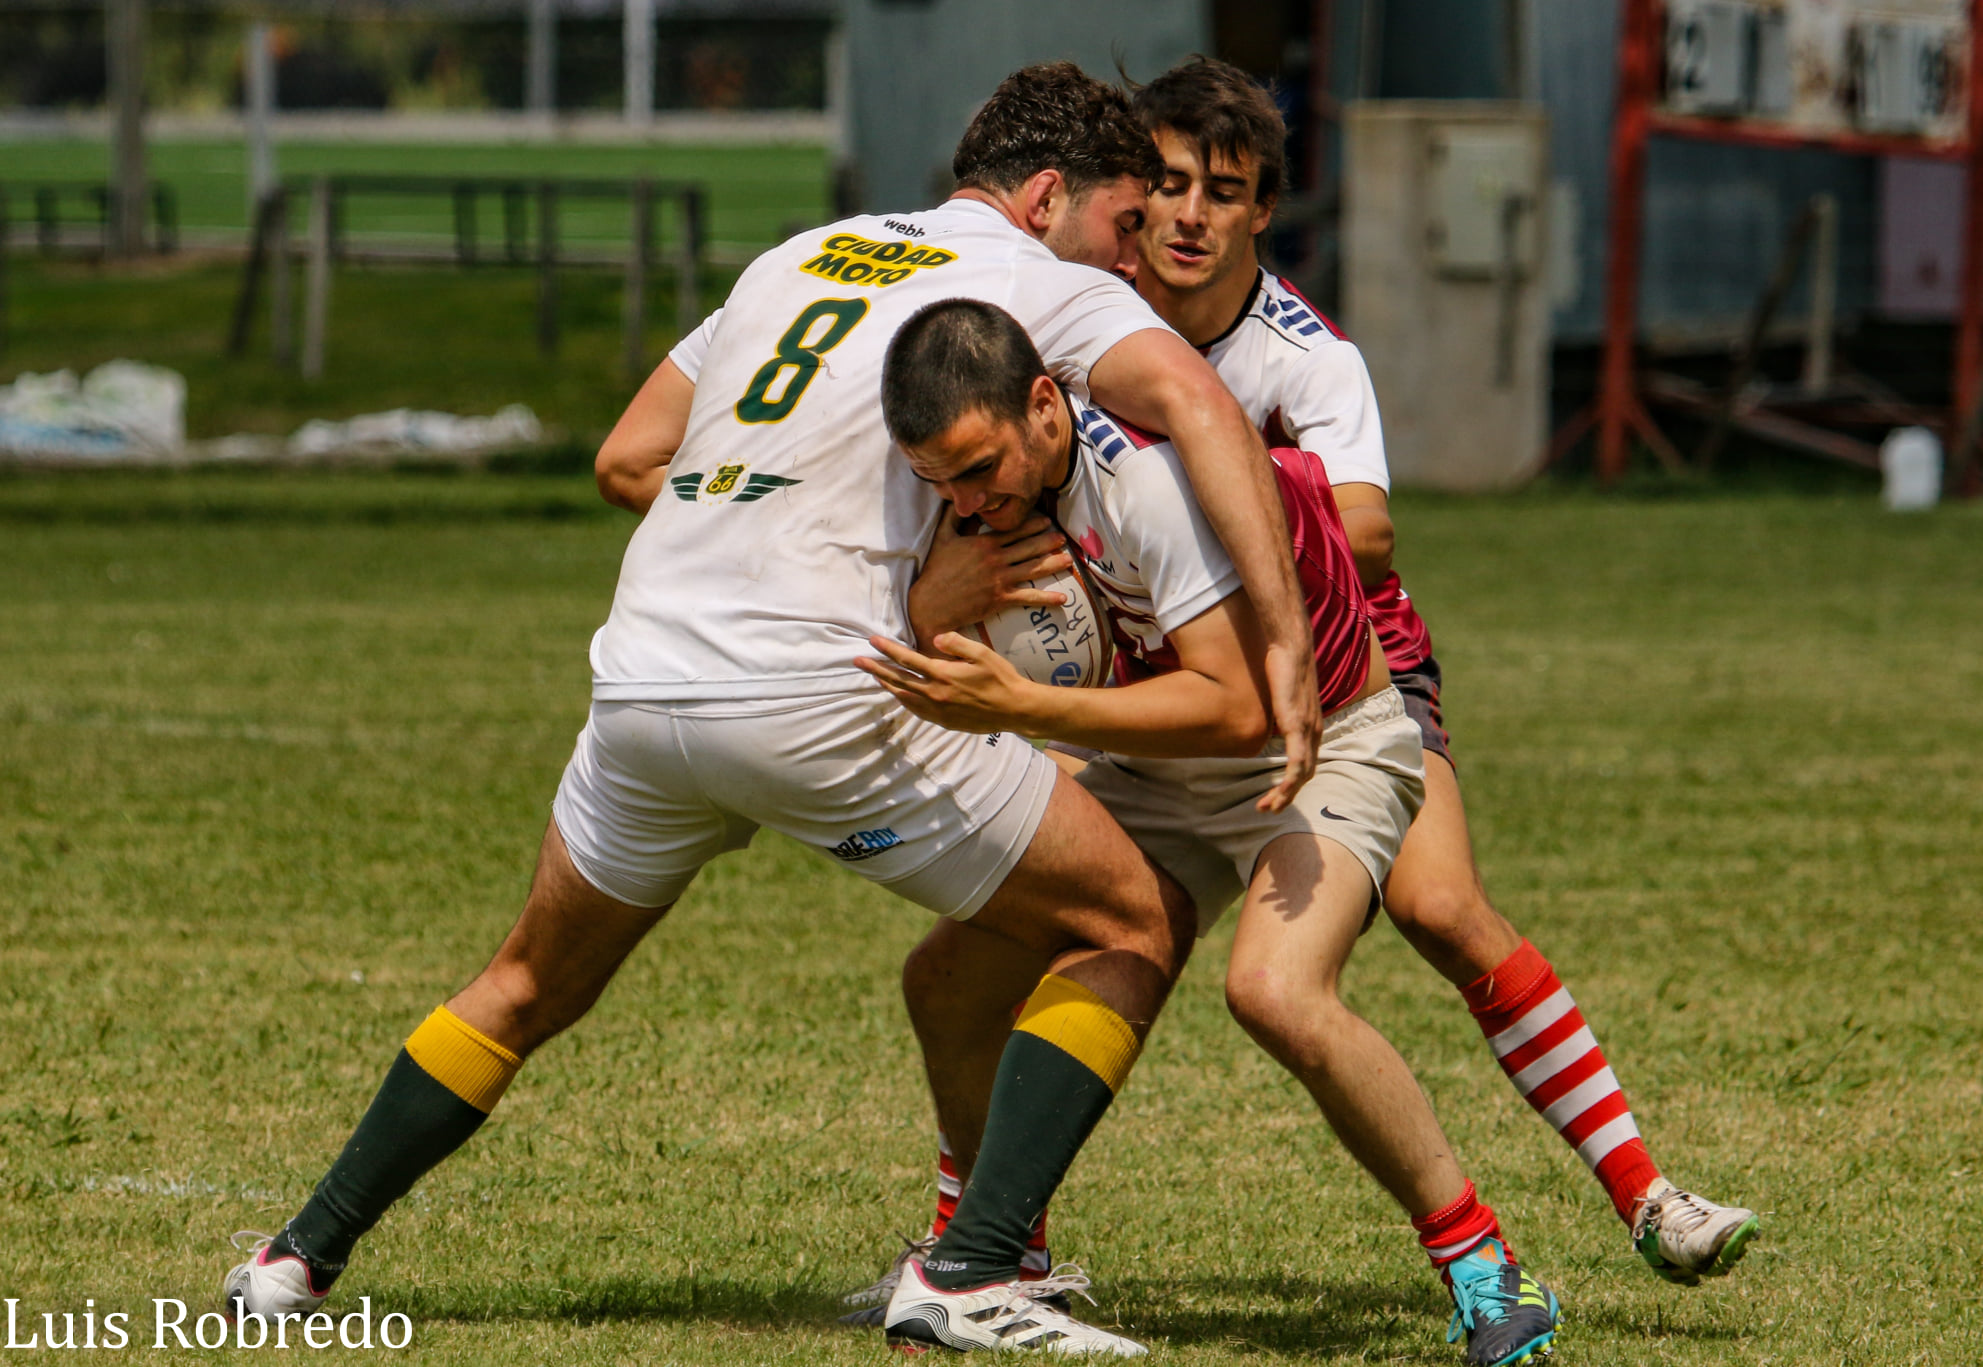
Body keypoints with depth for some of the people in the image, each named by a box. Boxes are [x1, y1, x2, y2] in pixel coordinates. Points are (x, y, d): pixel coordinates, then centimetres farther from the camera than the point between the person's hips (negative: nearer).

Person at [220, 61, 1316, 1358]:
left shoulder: (796, 259, 24)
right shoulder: (1040, 280, 5)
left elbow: (629, 458, 25)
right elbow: (1194, 399, -14)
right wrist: (1285, 639, -18)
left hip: (642, 675, 6)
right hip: (822, 701, -6)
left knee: (534, 984, 29)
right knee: (1135, 928, 6)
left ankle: (302, 1254, 30)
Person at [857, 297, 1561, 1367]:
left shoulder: (1154, 470, -32)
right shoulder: (988, 468, -10)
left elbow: (1228, 704, -34)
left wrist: (1018, 706, -38)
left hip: (1324, 746, -7)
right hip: (1156, 763, 7)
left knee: (1275, 990, -33)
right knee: (959, 979, -3)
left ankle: (1485, 1271, -19)